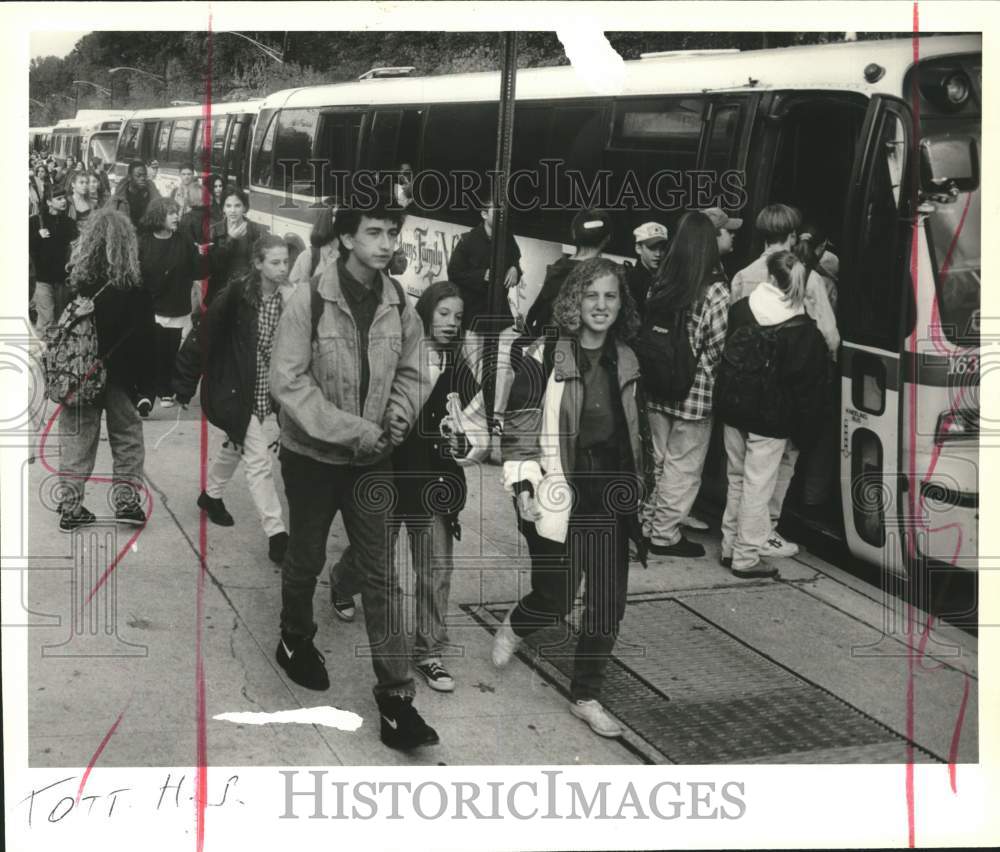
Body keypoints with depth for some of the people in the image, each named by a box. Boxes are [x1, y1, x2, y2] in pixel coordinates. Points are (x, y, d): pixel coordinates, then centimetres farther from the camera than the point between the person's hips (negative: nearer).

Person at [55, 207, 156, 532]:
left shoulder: (71, 283, -9)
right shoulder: (134, 291, -13)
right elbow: (144, 343, -10)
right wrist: (146, 389, -3)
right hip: (121, 377, -1)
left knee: (76, 442, 10)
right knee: (127, 438, 16)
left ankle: (71, 508, 13)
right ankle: (126, 500, 16)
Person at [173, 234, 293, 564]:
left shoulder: (286, 298, -4)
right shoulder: (237, 295, -20)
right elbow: (204, 335, -16)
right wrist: (184, 383, -13)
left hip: (265, 393, 6)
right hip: (236, 390, -6)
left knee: (236, 447, 26)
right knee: (258, 458, -7)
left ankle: (211, 496, 51)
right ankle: (276, 535, -3)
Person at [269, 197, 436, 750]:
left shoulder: (399, 305, -4)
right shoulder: (309, 300, -16)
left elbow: (409, 371, 9)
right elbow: (287, 380, -19)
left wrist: (399, 414, -11)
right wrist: (353, 430, -23)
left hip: (371, 458, 3)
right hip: (312, 455, -2)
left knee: (381, 573, 0)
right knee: (306, 558, 16)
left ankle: (395, 698, 2)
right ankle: (295, 641, 44)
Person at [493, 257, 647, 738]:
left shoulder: (627, 362, 8)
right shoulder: (545, 359, -9)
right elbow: (518, 426, -8)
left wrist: (637, 486, 20)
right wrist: (523, 485, -15)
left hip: (611, 499, 5)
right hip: (559, 499, -5)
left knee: (608, 603, 4)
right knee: (556, 598, 1)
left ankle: (586, 697, 19)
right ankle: (513, 628, 36)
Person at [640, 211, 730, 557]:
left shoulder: (659, 283, 1)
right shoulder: (715, 292, -14)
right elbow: (720, 347, -11)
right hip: (695, 393, -5)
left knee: (658, 460, 19)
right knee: (683, 467, 7)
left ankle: (648, 523, 28)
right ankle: (665, 535, 14)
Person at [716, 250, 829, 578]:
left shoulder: (740, 309, -1)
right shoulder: (805, 332, -13)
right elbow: (810, 388, -11)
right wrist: (803, 433, -4)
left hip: (734, 411, 5)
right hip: (770, 419, -5)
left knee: (737, 479, 18)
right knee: (757, 486, 2)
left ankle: (731, 546, 27)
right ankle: (747, 557, 7)